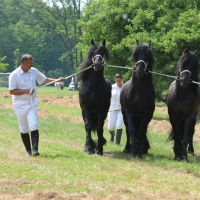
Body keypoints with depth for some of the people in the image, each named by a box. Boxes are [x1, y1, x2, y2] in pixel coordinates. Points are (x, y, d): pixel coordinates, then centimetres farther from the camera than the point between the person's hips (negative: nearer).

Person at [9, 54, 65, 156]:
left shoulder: (34, 71, 5)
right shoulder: (14, 75, -8)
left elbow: (45, 79, 14)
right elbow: (11, 91, -9)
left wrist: (57, 80, 1)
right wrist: (26, 91, -17)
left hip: (32, 104, 2)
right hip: (20, 105, -2)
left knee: (33, 126, -14)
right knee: (24, 129, 6)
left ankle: (35, 149, -18)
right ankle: (28, 150, 18)